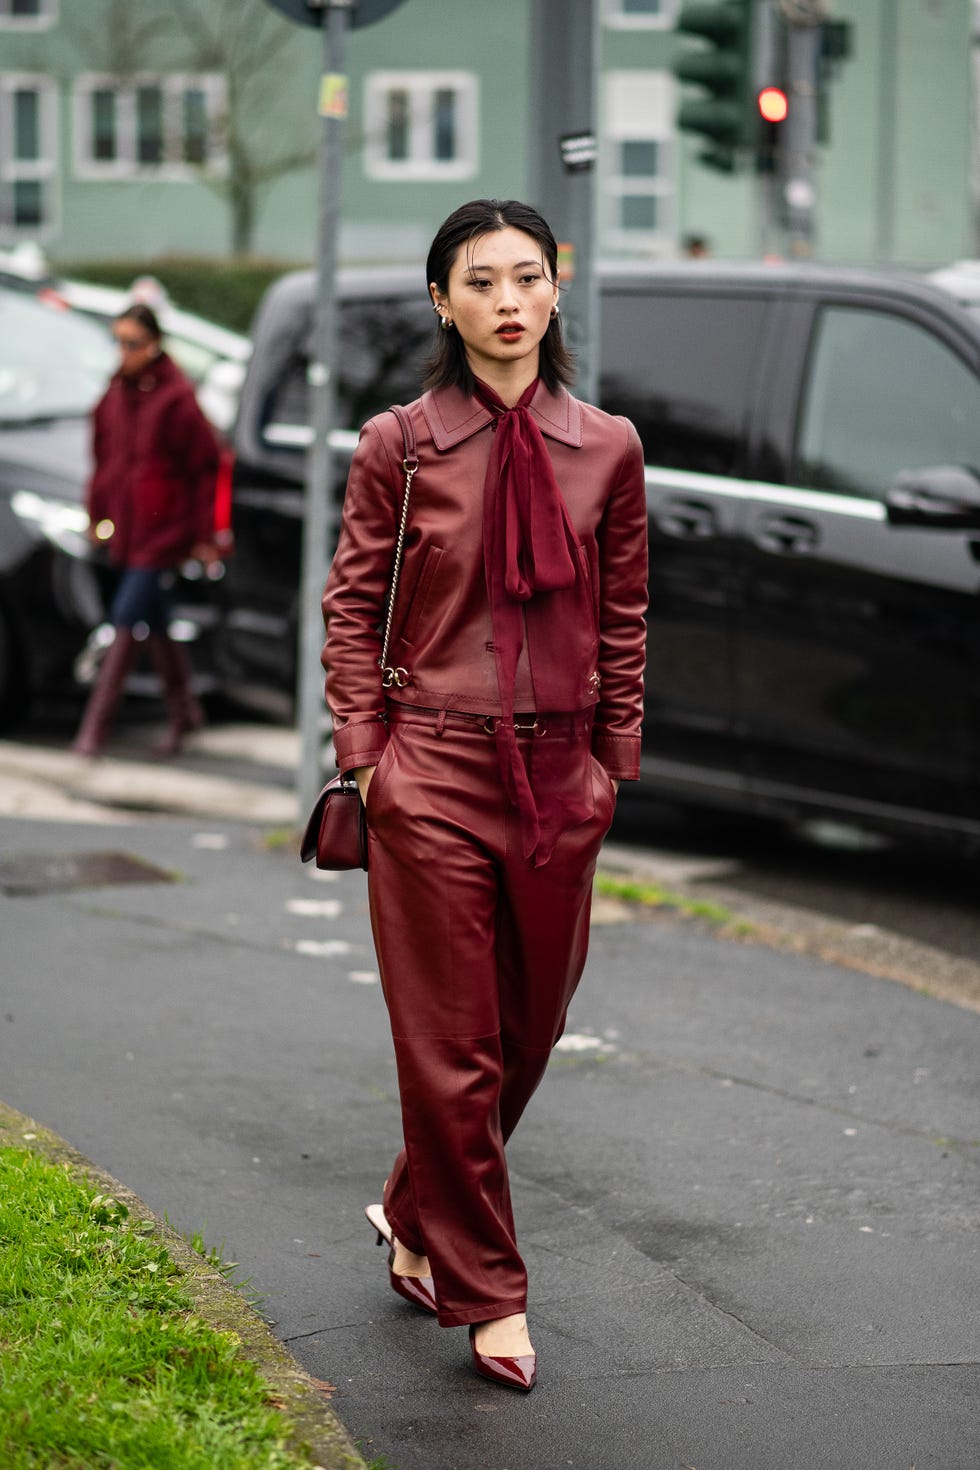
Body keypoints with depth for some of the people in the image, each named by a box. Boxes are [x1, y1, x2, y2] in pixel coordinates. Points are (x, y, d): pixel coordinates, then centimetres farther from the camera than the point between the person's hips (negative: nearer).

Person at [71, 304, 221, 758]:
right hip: (128, 528, 7)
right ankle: (184, 711, 32)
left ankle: (94, 727, -9)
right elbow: (104, 457, 16)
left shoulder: (177, 397, -13)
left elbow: (206, 467, -10)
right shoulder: (117, 392, 7)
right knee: (155, 623, 16)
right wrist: (97, 513, 13)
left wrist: (205, 535, -9)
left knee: (128, 620, -11)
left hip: (164, 530, -7)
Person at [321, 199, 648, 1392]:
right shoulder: (396, 447, -4)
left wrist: (614, 760, 8)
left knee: (529, 1029, 12)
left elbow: (623, 619, 9)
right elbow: (351, 612, 1)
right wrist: (364, 759, -4)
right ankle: (485, 1291, 16)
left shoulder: (607, 449, 3)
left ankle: (414, 1219, 37)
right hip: (434, 774, -3)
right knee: (451, 1046, 2)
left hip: (557, 778, 3)